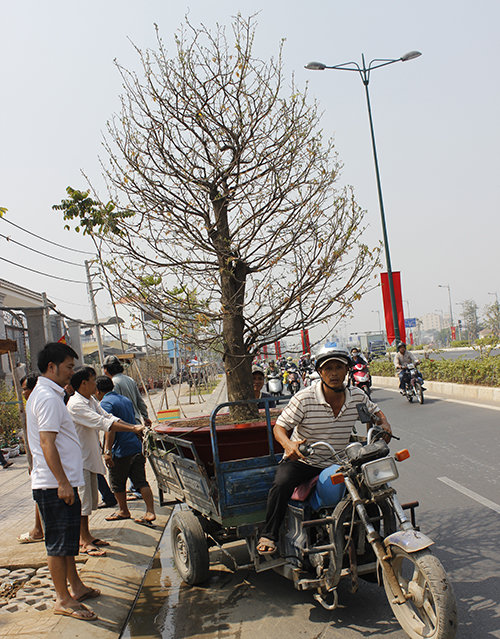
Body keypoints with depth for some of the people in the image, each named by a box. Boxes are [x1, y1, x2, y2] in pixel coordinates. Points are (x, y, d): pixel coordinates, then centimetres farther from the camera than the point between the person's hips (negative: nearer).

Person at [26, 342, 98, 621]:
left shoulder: (49, 394, 15)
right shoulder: (48, 398, -18)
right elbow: (47, 443, -24)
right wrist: (63, 483, -23)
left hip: (63, 482, 11)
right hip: (55, 484, -11)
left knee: (68, 538, 20)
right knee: (58, 542, 0)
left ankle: (75, 586, 32)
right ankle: (63, 600, 11)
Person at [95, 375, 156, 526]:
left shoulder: (105, 403, -10)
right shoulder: (126, 400, 16)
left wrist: (107, 450, -26)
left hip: (120, 451, -7)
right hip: (136, 447, 7)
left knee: (117, 483, 12)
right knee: (141, 481, 6)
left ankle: (123, 511, 26)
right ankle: (150, 512, -2)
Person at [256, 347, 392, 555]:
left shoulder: (357, 396, -3)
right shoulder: (304, 398, -16)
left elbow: (375, 411, 17)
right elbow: (280, 426, -12)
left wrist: (384, 426, -6)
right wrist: (288, 445, -34)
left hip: (336, 463, 4)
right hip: (301, 460, -4)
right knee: (281, 484, -32)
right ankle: (268, 535, -13)